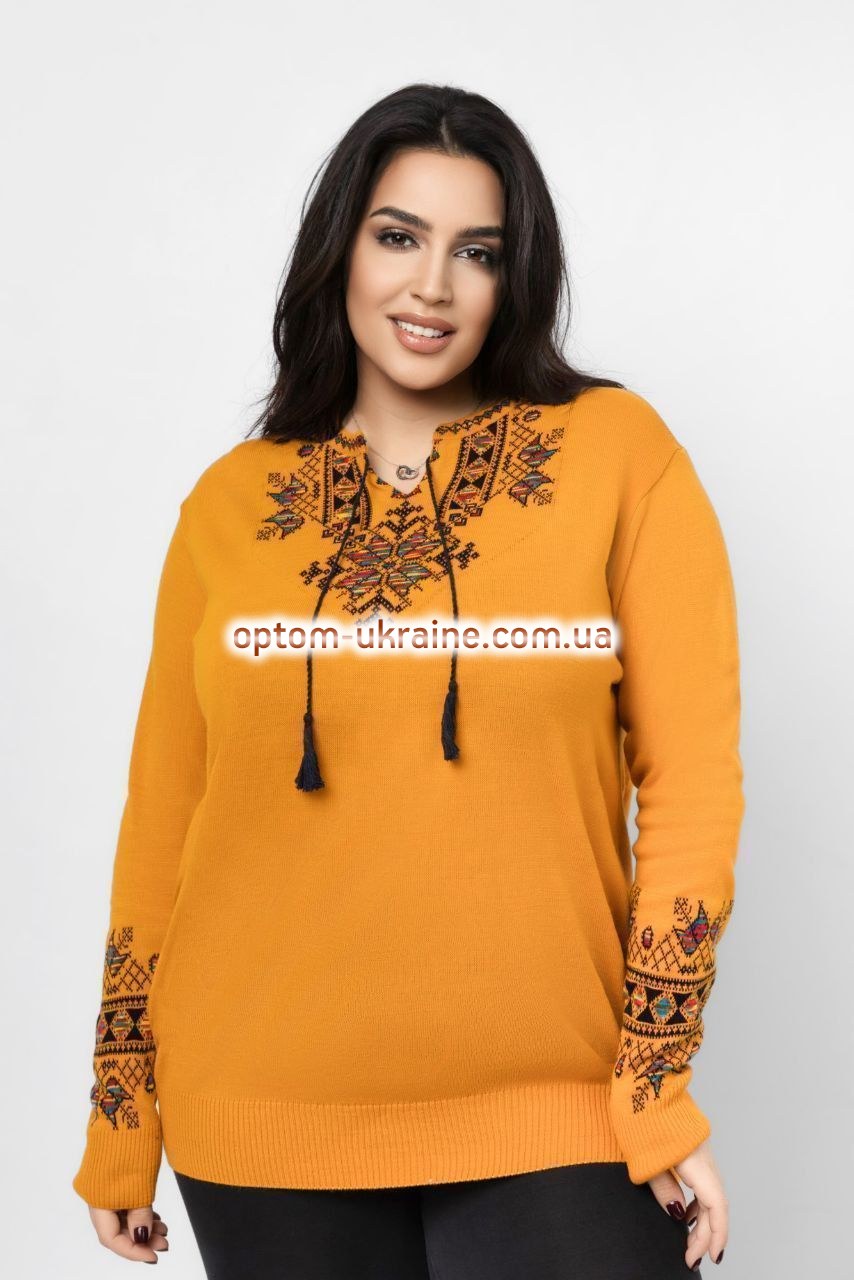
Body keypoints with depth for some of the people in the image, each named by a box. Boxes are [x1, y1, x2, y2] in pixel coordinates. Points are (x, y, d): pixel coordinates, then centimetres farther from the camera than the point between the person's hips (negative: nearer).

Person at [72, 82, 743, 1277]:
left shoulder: (618, 452, -2)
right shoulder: (229, 505, 4)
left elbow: (691, 773, -4)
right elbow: (162, 811, 6)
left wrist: (661, 1084, -7)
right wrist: (120, 1124, 9)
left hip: (556, 1117, -1)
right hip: (267, 1123, 2)